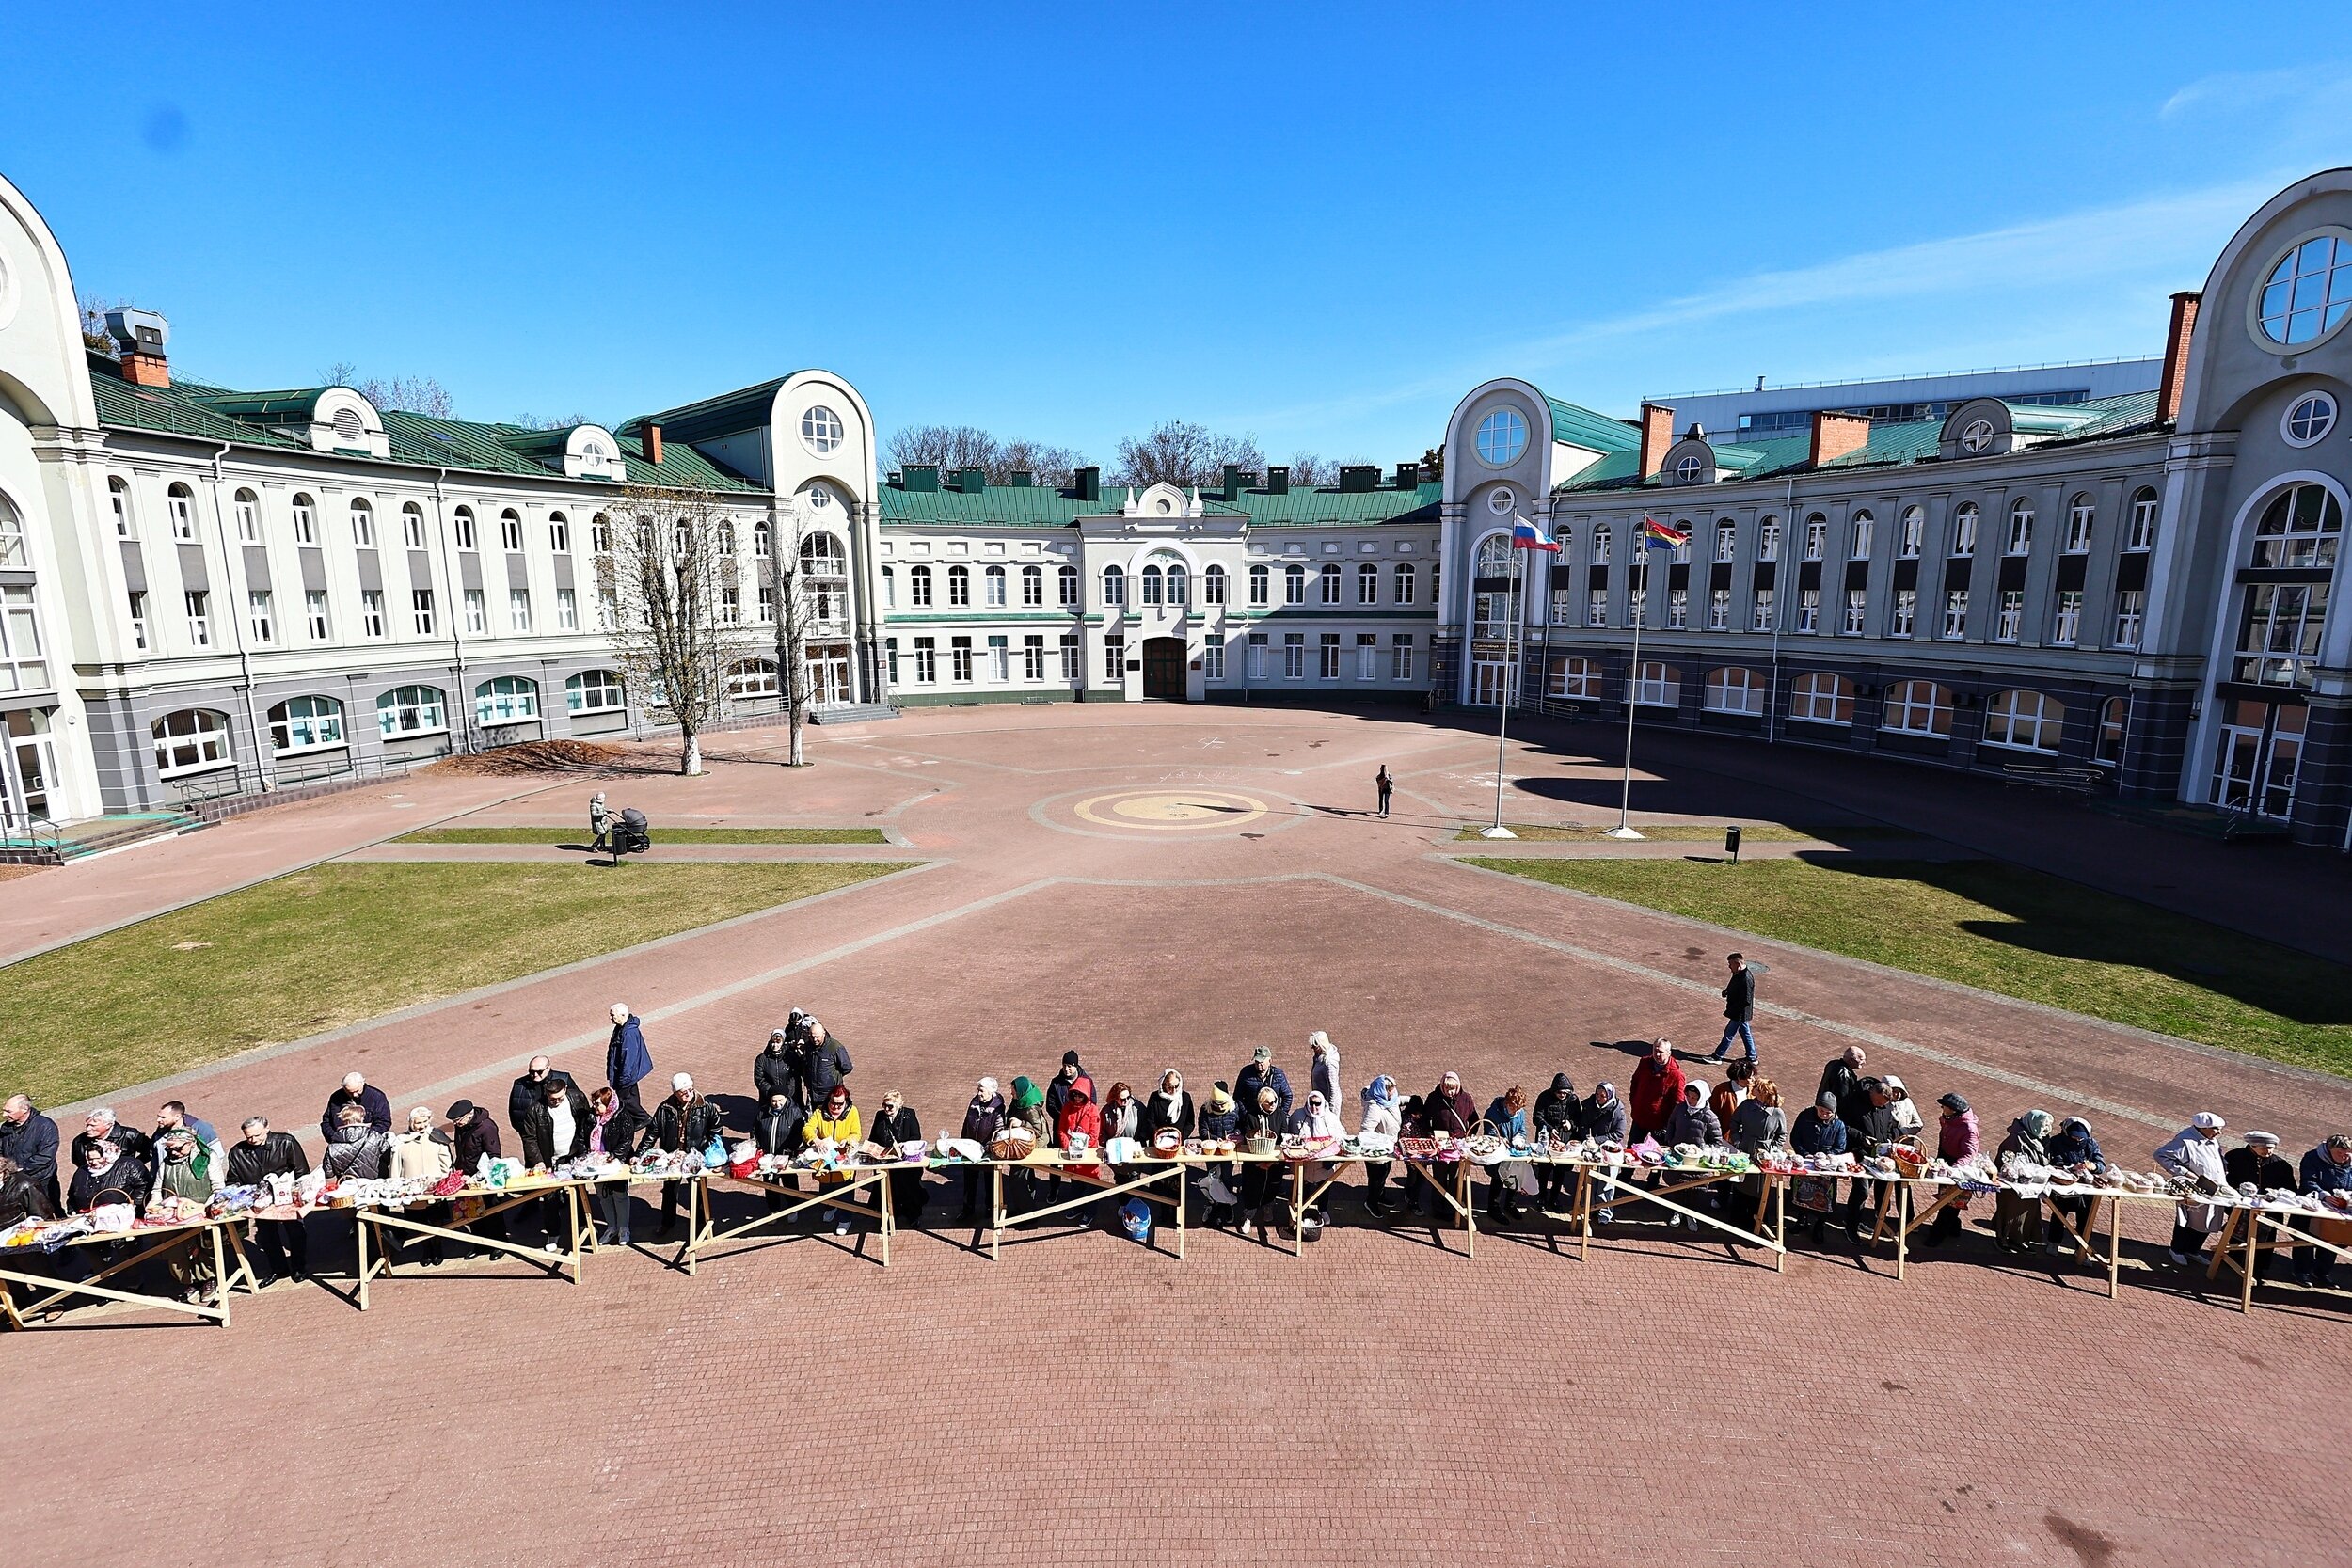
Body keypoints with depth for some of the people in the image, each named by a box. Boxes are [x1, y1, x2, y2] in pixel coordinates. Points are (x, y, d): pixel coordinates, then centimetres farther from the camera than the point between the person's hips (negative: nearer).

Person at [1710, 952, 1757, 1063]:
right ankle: (1752, 1057, 32)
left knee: (1729, 1034, 2)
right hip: (1740, 1012, 10)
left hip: (1740, 1013, -10)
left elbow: (1746, 1000, -28)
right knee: (1745, 1033, 19)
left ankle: (1717, 1057, 12)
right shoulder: (1738, 973, 1)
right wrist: (1726, 992, 0)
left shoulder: (1746, 979, -29)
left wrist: (1731, 1009, -21)